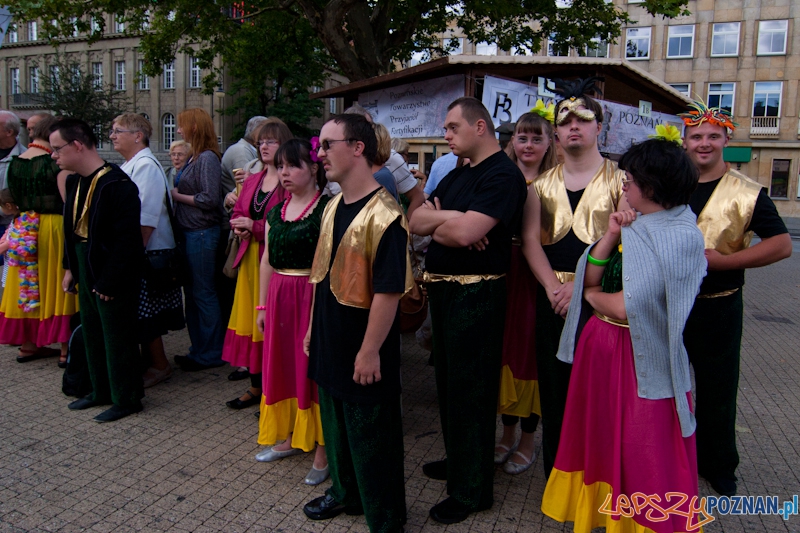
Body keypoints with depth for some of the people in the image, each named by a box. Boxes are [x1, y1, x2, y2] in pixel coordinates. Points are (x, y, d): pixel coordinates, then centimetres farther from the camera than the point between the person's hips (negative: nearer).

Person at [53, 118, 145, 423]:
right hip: (86, 270, 9)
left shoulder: (118, 185, -21)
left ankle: (126, 400, 19)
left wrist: (109, 281, -21)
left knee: (117, 338, 3)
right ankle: (101, 391, 36)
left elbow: (126, 240, -23)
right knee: (92, 333, 19)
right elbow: (73, 228, 16)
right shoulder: (74, 182, 7)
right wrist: (70, 267, 10)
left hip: (112, 275, -9)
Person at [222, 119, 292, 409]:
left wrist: (255, 227, -15)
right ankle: (256, 386, 24)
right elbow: (237, 214, 19)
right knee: (249, 318, 11)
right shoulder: (251, 180, 15)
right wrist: (241, 227, -4)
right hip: (250, 258, 8)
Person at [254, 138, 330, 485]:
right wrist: (262, 305, 15)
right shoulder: (276, 211, 12)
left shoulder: (327, 207, -11)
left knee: (313, 369, 1)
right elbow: (267, 261, 15)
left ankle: (322, 450, 15)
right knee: (281, 365, 15)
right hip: (279, 296, 7)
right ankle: (290, 438, 33)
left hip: (314, 295, -7)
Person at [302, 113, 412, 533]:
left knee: (371, 437, 8)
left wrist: (370, 351, -21)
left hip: (363, 350, -8)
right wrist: (313, 327, 15)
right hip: (329, 344, 9)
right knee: (336, 424, 24)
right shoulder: (333, 207, 6)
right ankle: (345, 493, 46)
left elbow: (388, 291, -23)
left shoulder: (383, 215, -22)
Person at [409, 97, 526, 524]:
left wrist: (436, 225, -7)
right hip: (443, 290, 9)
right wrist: (448, 217, -14)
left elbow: (464, 233, -26)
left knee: (470, 389, 1)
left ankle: (472, 490, 17)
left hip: (476, 294, -9)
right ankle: (457, 460, 39)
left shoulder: (503, 175, -13)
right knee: (448, 381, 19)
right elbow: (416, 221, 5)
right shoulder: (457, 174, 15)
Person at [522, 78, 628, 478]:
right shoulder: (544, 183, 12)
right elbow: (530, 239, 2)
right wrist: (553, 287, -12)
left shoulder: (618, 179, 2)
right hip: (552, 295, 3)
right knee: (554, 383, 8)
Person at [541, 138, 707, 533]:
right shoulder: (634, 225, 7)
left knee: (642, 453, 7)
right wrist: (611, 235, -9)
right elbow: (590, 279, 1)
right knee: (599, 439, 19)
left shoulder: (681, 237, -16)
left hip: (641, 356, -8)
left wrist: (591, 296, -6)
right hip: (600, 347, 8)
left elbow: (627, 307, -24)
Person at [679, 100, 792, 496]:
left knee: (717, 390, 9)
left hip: (717, 307, -2)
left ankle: (718, 467, 30)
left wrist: (719, 260, -19)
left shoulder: (745, 192, -4)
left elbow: (782, 245, -10)